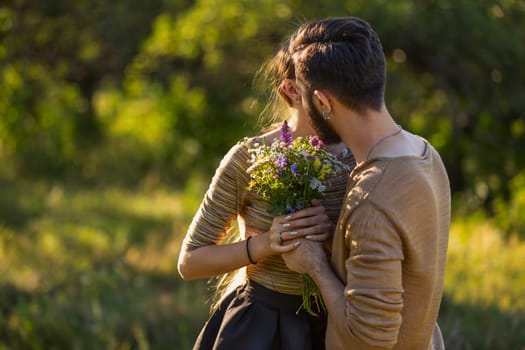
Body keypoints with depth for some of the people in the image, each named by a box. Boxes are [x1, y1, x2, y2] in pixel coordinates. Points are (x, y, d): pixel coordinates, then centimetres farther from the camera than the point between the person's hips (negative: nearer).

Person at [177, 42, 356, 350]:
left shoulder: (358, 159, -7)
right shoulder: (247, 161, -15)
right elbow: (190, 262, -10)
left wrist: (334, 232, -18)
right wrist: (264, 244, -24)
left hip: (334, 325, 3)